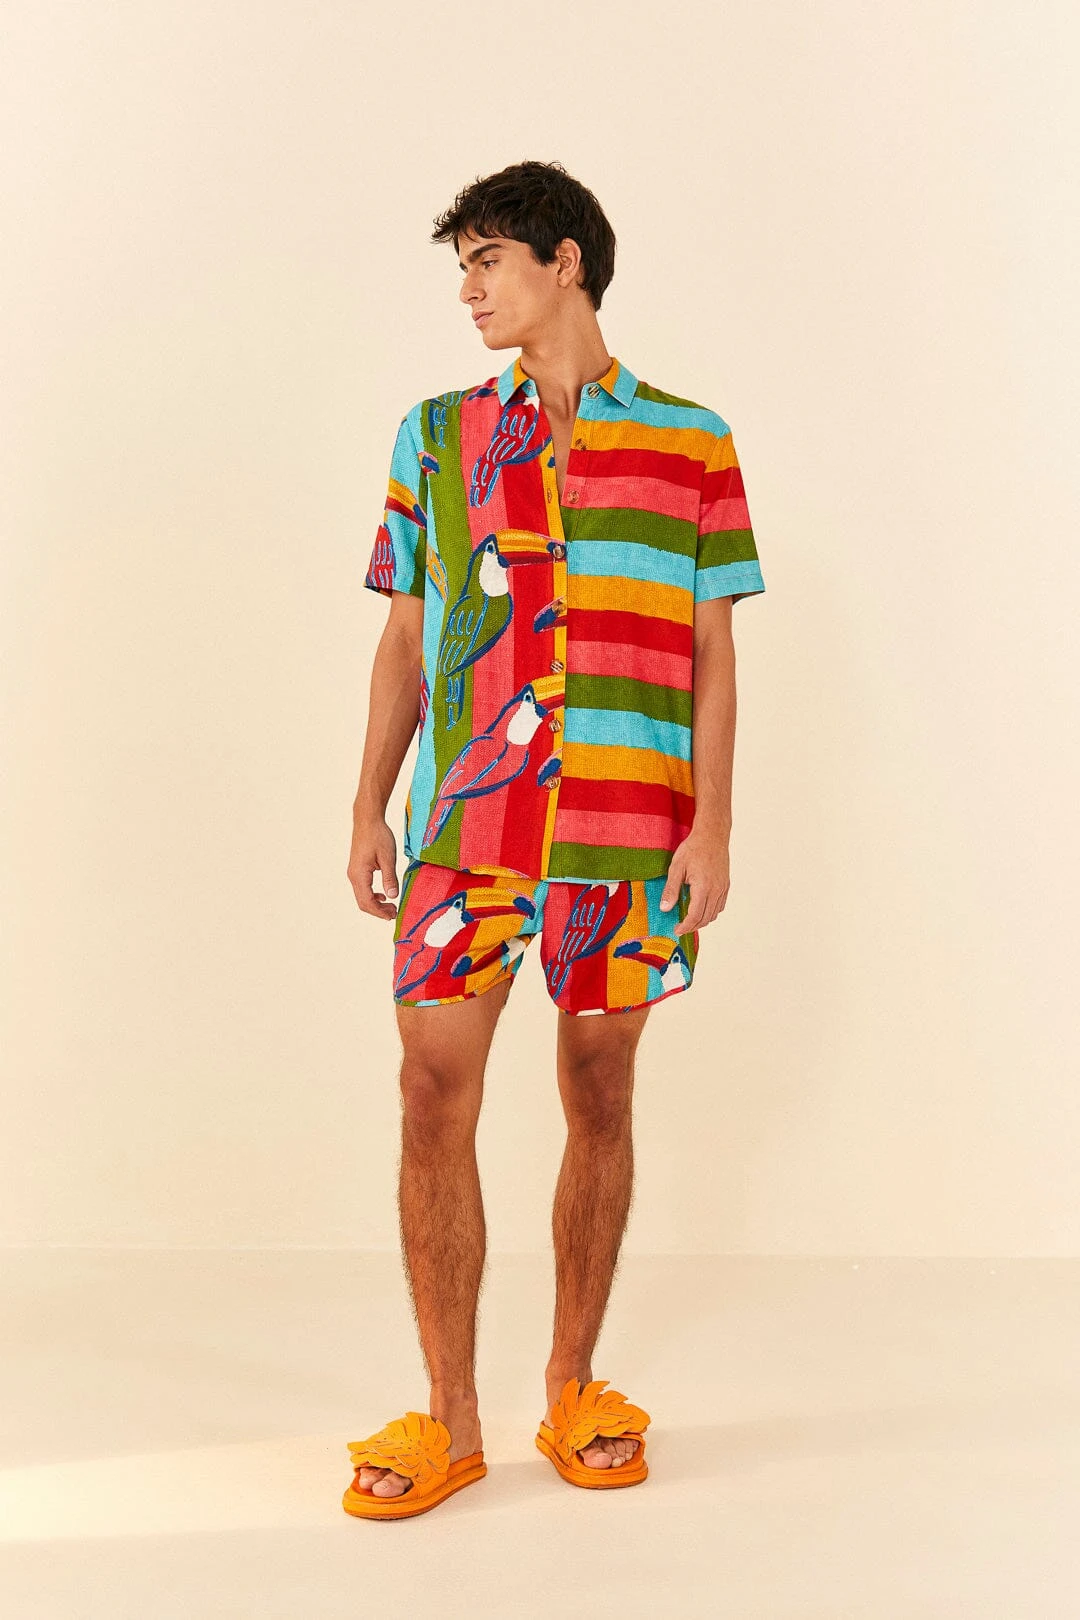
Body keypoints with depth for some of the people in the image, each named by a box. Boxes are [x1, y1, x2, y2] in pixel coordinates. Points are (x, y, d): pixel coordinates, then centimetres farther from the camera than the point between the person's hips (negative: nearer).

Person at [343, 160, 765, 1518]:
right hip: (465, 819, 1)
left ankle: (572, 1389, 22)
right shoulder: (436, 435, 11)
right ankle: (447, 1418, 10)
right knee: (435, 1097, -3)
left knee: (599, 1096, 6)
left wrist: (711, 824, -4)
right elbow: (403, 639, 12)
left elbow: (711, 648, 3)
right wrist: (368, 808, 6)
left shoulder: (691, 442, 6)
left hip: (629, 823, -1)